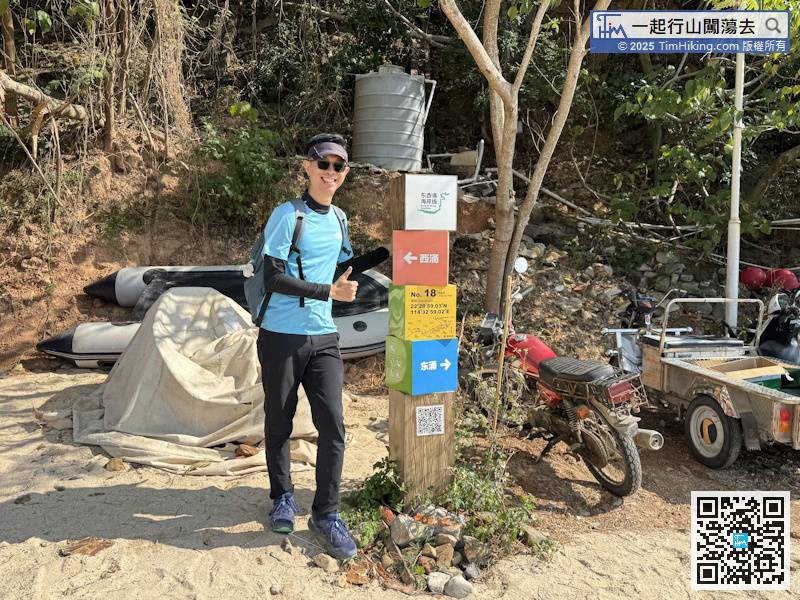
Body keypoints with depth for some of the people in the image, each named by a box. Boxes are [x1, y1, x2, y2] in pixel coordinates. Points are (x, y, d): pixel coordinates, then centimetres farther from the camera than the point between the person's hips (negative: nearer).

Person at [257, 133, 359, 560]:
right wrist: (329, 291, -19)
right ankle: (283, 498, 31)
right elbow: (273, 279, -15)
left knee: (332, 425, -2)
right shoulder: (287, 215, -8)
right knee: (279, 423, 9)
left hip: (324, 338, 5)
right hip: (282, 337, -4)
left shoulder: (339, 220, 12)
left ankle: (326, 514, 12)